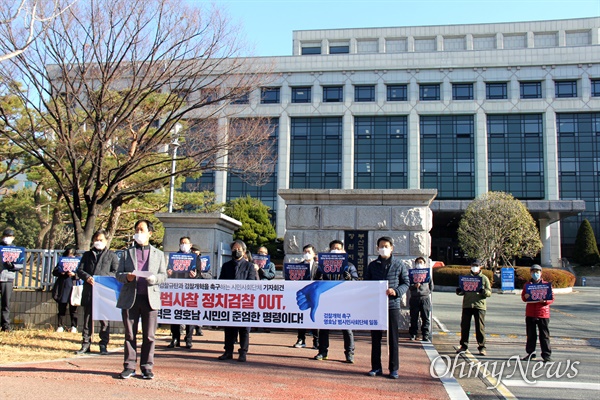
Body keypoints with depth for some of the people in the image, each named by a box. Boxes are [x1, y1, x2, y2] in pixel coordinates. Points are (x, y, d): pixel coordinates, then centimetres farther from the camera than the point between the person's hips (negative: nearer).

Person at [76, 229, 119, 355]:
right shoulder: (87, 255, 18)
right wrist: (87, 277, -11)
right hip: (88, 292, 3)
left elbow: (115, 272, 1)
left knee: (104, 320, -2)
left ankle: (103, 345, 4)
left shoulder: (111, 255, 9)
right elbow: (80, 270, 10)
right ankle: (86, 344, 13)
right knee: (87, 318, 7)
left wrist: (102, 278, -14)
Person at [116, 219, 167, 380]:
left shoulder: (158, 254, 15)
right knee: (130, 334, 3)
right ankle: (129, 366, 11)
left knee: (149, 336, 0)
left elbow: (163, 275, 9)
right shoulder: (127, 253, 16)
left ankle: (147, 367, 8)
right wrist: (126, 277, -11)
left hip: (150, 298, 0)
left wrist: (154, 278, -13)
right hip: (129, 298, 1)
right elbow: (118, 274, 11)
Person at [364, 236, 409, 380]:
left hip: (392, 305, -2)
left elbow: (406, 283, 3)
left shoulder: (399, 265, 4)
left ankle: (394, 369, 10)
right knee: (375, 337, 7)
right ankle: (376, 367, 16)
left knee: (393, 338, 2)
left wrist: (396, 291, -15)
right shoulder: (372, 265, 10)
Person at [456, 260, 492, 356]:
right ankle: (464, 345, 14)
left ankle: (481, 347, 6)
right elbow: (462, 291, 18)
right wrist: (459, 291, -5)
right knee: (464, 326, 4)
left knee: (480, 327, -3)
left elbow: (489, 292, 4)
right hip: (467, 305, 2)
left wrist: (484, 291, -18)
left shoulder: (484, 278, 9)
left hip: (479, 305, -2)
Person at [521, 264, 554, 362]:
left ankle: (546, 355, 6)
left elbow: (552, 298, 0)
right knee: (530, 335, 10)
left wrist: (545, 300, -20)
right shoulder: (527, 285, 9)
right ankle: (531, 353, 20)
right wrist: (525, 297, -10)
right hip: (530, 313, 3)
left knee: (544, 335, 1)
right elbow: (523, 296, 13)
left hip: (543, 314, -3)